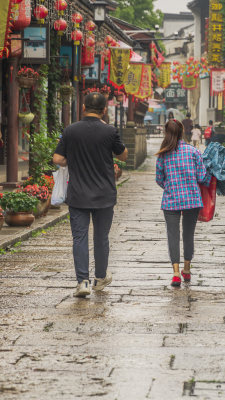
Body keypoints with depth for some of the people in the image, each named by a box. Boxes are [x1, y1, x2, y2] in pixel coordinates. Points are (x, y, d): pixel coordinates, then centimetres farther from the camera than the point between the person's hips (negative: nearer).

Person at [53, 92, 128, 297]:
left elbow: (57, 159, -3)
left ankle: (83, 281, -8)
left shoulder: (71, 131, -4)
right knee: (101, 237, 14)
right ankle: (101, 278, 28)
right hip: (104, 195, 0)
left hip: (78, 196, 0)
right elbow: (123, 156, 7)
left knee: (80, 238, 2)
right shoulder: (109, 131, -8)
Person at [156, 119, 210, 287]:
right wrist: (210, 180, 18)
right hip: (192, 198, 1)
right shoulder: (193, 151, -4)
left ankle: (176, 272, -12)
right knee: (189, 234, 14)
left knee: (173, 235, 1)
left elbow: (159, 179, 7)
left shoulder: (163, 155, -2)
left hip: (171, 200, 0)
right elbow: (202, 177, -4)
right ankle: (187, 270, 25)